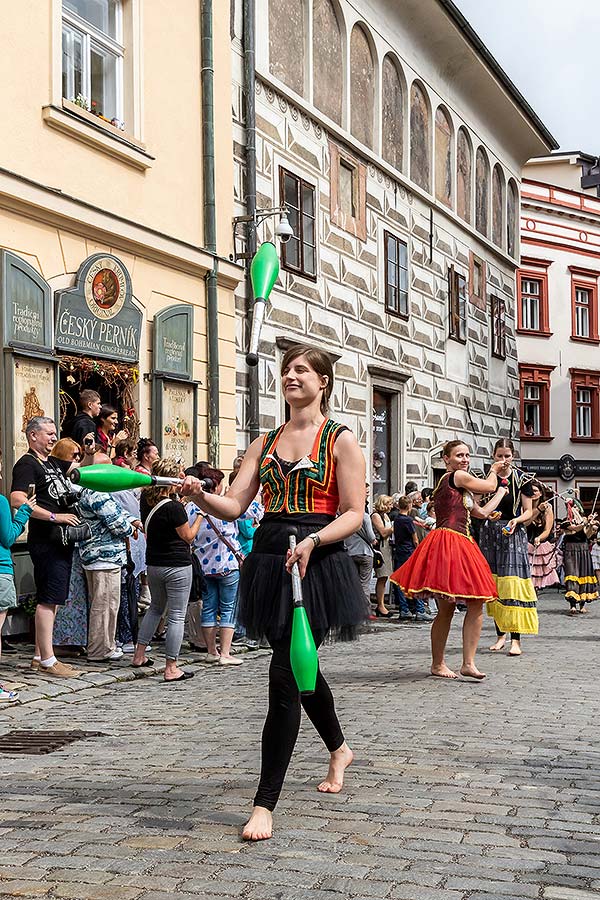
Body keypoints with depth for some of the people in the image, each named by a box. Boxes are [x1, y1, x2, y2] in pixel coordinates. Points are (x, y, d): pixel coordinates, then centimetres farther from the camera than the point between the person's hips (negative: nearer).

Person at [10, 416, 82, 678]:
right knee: (48, 600, -8)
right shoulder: (27, 464, -9)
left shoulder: (53, 463, 18)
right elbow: (17, 500, -22)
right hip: (45, 541, -10)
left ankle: (39, 656, 20)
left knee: (52, 600, 13)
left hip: (60, 541, 10)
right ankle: (47, 660, -6)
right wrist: (54, 516, -23)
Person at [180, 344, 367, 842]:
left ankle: (265, 804, -8)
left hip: (318, 560, -6)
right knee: (300, 667, 20)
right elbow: (235, 504, 6)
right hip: (269, 558, 6)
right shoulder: (265, 442, 15)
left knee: (285, 674, -13)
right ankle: (339, 749, 47)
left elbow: (354, 513, -6)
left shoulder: (341, 440, 0)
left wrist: (312, 541, -22)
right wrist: (200, 495, -15)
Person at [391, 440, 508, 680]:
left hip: (462, 545, 10)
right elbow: (489, 486, 4)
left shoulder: (459, 488, 24)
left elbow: (482, 512, 29)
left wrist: (502, 491, 38)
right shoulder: (457, 477, -5)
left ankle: (468, 663, -1)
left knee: (477, 604, 1)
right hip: (447, 543, -10)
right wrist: (494, 470, 25)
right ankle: (437, 664, 6)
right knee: (446, 608, -4)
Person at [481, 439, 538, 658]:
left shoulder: (521, 479, -1)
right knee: (493, 584, 4)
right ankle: (500, 634, 14)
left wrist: (517, 520, -19)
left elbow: (529, 511, 1)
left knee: (513, 583, -12)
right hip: (490, 533, 3)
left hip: (514, 534, -3)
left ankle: (515, 639, -12)